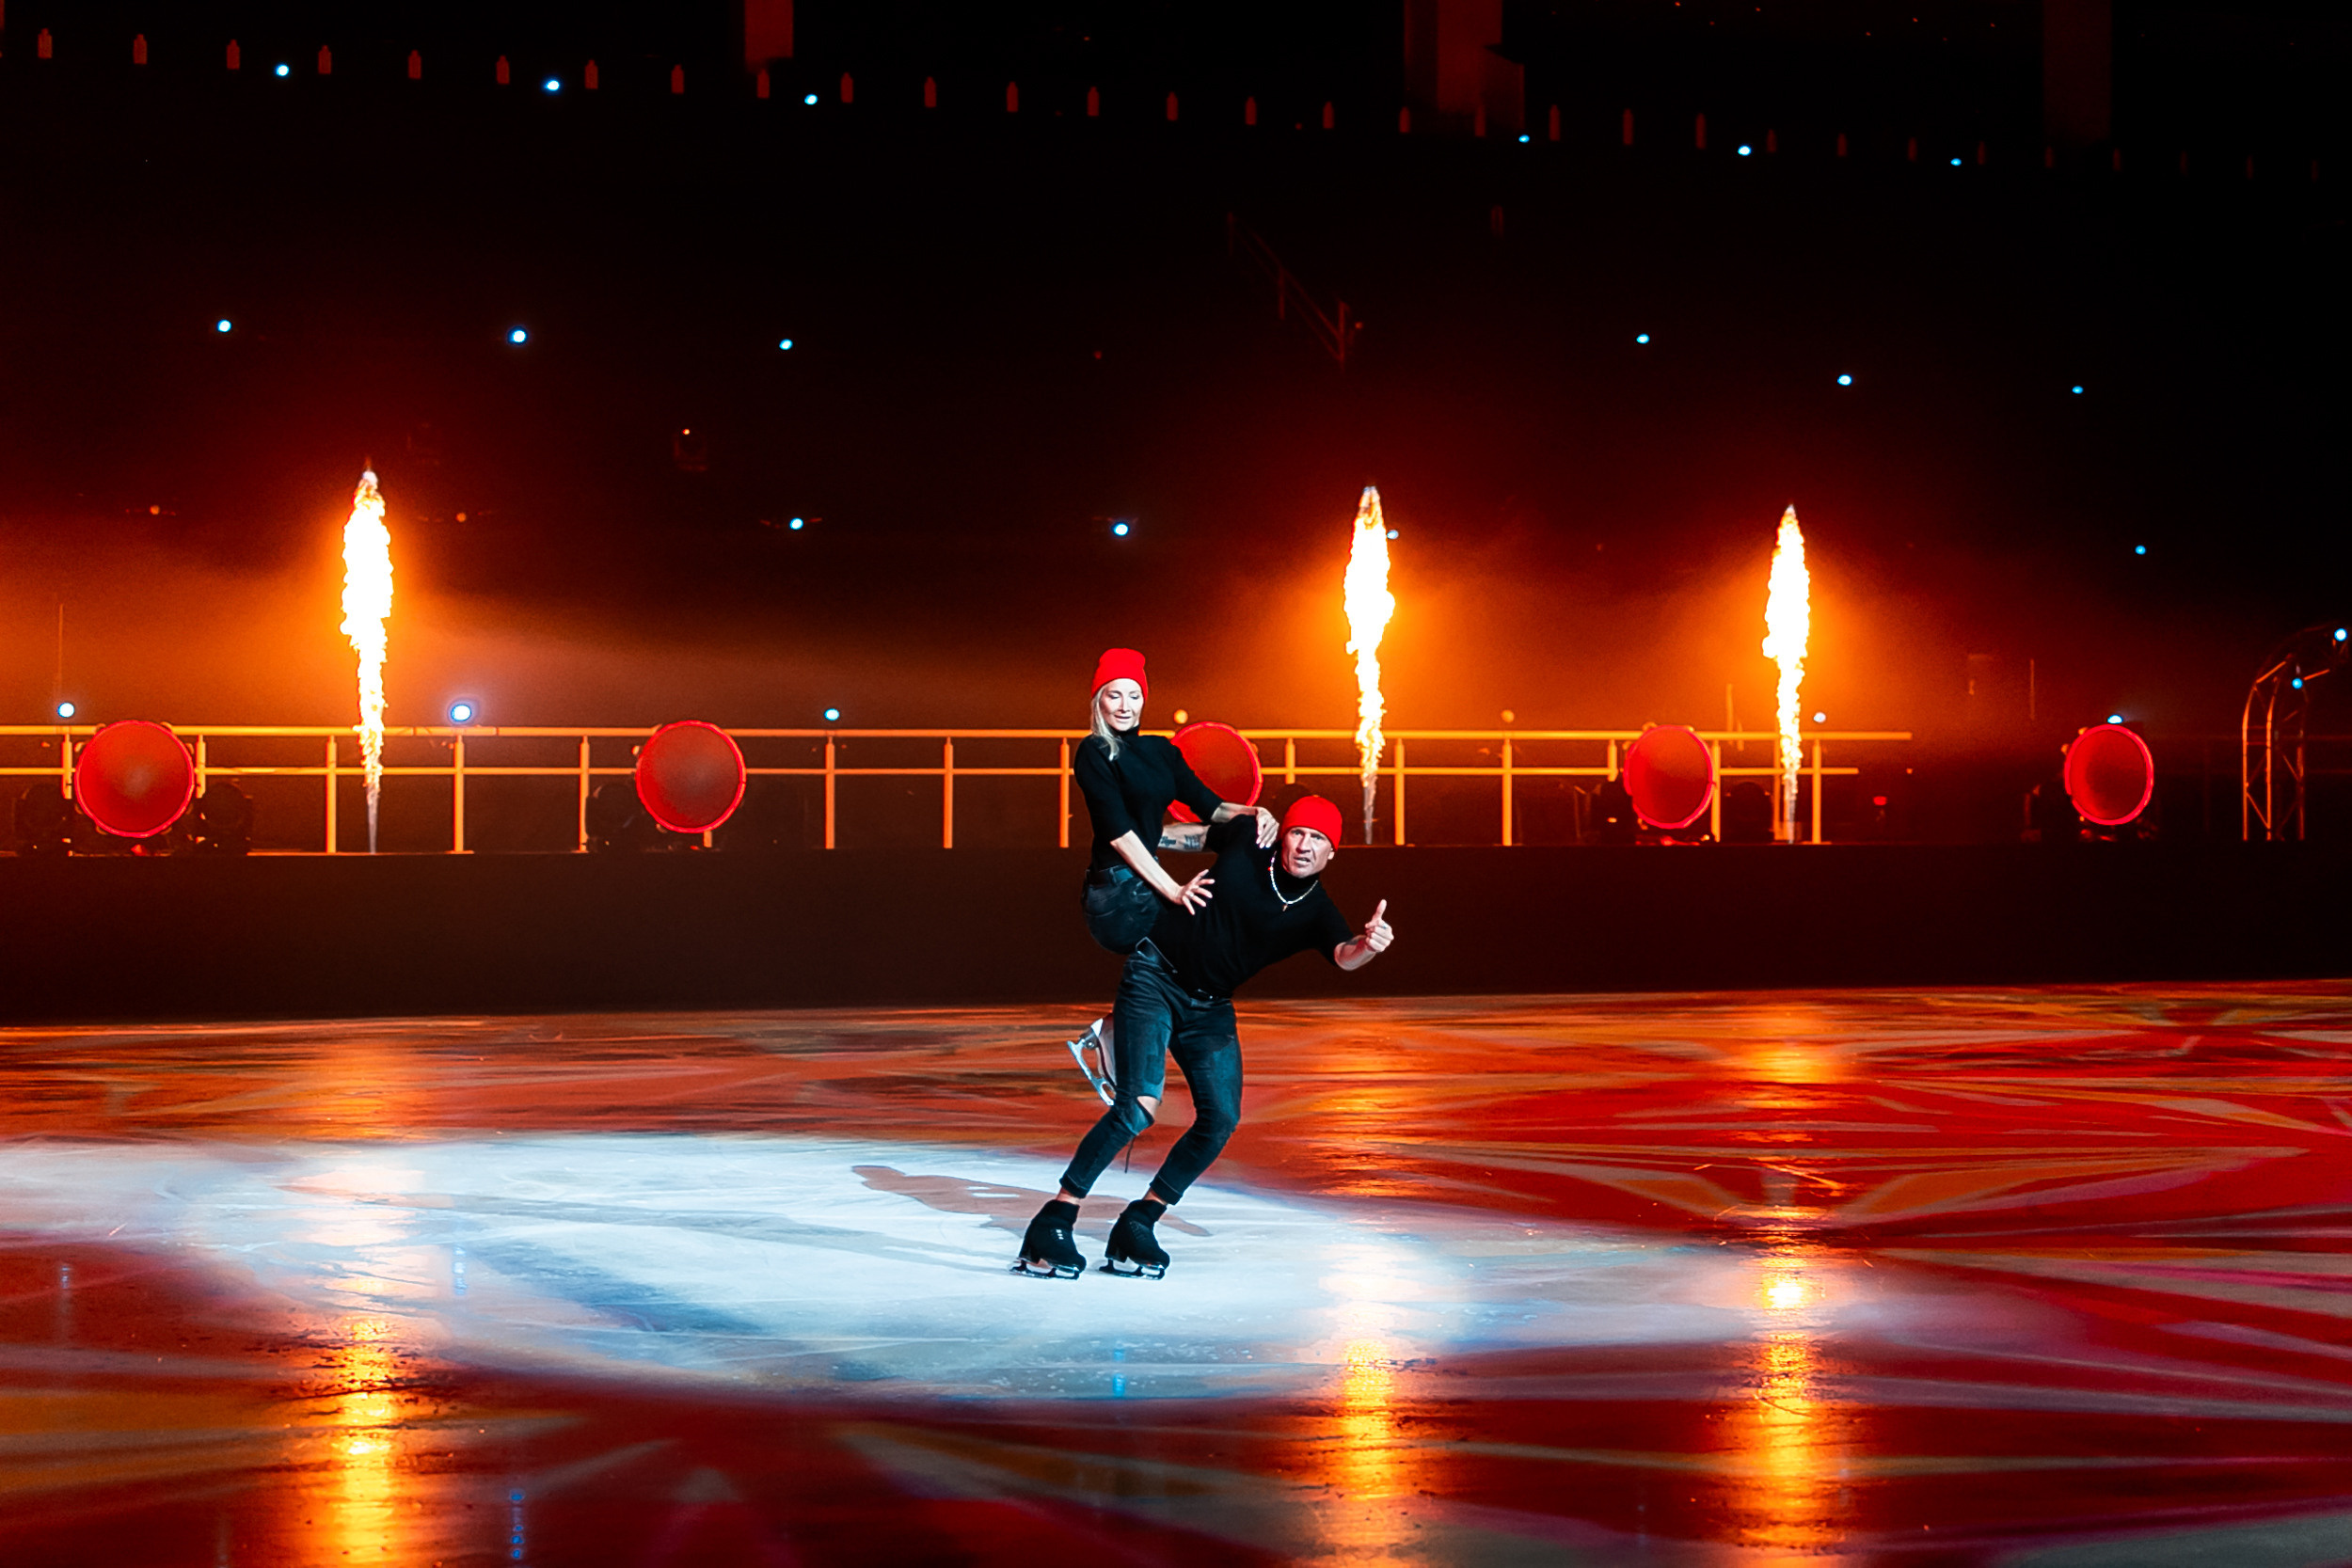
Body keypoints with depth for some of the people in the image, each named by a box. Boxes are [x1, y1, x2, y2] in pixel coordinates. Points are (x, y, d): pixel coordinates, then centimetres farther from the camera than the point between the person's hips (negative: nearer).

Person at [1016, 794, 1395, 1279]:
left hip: (1209, 1010, 4)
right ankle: (1053, 1221, -16)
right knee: (1139, 1107, -21)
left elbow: (1344, 956, -31)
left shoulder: (1316, 913, -10)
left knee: (1220, 1120, -11)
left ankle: (1137, 1226, 6)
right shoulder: (1247, 841, -10)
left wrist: (1368, 944, -54)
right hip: (1154, 979, -4)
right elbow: (1199, 834, 13)